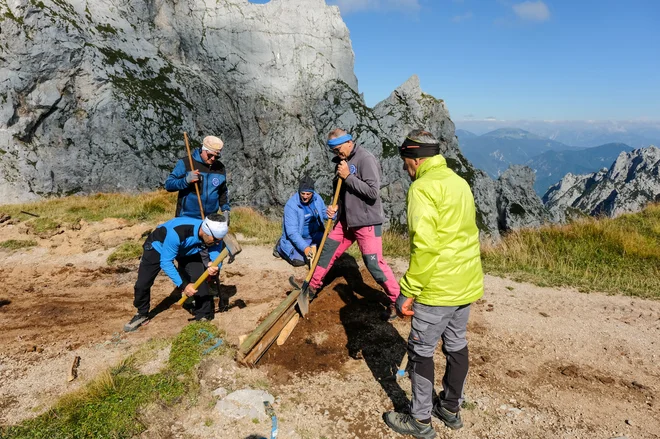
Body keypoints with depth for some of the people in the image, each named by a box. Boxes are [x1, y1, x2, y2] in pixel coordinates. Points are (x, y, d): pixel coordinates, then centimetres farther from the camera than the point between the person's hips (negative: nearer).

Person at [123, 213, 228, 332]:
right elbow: (165, 262, -37)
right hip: (159, 245, -3)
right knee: (142, 284, -2)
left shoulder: (214, 235, -33)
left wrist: (215, 267, -54)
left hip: (187, 251, 3)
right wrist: (182, 285, -42)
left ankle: (204, 316, 4)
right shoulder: (177, 232, -46)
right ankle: (142, 314, 26)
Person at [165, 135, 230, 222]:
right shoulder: (185, 163, -6)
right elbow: (168, 185, -9)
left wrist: (225, 210, 9)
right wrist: (186, 180, -26)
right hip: (186, 218, -4)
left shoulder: (220, 168, 7)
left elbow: (223, 192, 19)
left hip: (210, 220, 4)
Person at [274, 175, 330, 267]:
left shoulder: (317, 198, -9)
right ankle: (281, 247, 7)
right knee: (299, 261, -22)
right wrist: (305, 247, -38)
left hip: (315, 234, 5)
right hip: (297, 237, -5)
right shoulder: (291, 205, -26)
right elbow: (292, 232, -28)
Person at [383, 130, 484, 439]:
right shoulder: (459, 182, 11)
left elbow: (425, 247, -25)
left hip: (438, 288, -9)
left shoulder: (423, 188, -17)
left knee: (420, 350, 6)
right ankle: (451, 409, 36)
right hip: (467, 283, 9)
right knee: (456, 345, 19)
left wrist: (408, 291, -18)